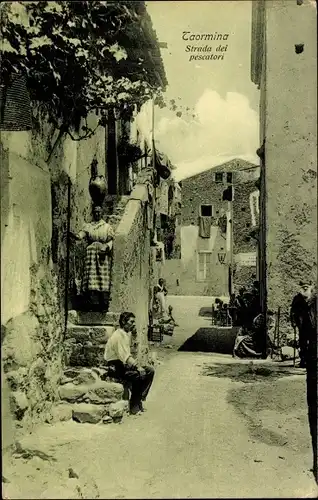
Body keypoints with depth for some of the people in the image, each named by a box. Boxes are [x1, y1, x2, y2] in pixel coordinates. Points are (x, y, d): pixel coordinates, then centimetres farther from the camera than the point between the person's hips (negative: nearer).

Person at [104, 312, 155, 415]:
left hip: (125, 365, 9)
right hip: (116, 368, -9)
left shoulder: (127, 334, 12)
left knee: (150, 371, -3)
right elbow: (125, 356, -29)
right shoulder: (118, 335, -19)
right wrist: (138, 366, -33)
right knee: (138, 376, -29)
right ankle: (134, 407, -14)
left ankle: (140, 399, 2)